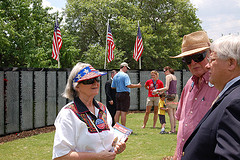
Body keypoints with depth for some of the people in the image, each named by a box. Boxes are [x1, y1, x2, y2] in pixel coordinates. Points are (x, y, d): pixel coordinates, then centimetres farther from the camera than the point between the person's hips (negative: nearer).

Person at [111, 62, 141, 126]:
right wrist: (137, 85, -9)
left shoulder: (115, 76, 13)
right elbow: (128, 85, -20)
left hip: (117, 94, 7)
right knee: (123, 112, -5)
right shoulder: (125, 75, -11)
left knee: (118, 112, 9)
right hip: (125, 94, -7)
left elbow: (113, 87, 16)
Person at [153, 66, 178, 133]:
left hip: (170, 96, -9)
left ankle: (172, 130, -7)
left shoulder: (168, 76, -9)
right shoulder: (174, 76, 17)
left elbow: (167, 88, -17)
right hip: (175, 95, 9)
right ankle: (174, 128, 13)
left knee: (170, 114, -6)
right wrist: (162, 91, 25)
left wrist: (157, 90, -9)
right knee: (174, 113, 11)